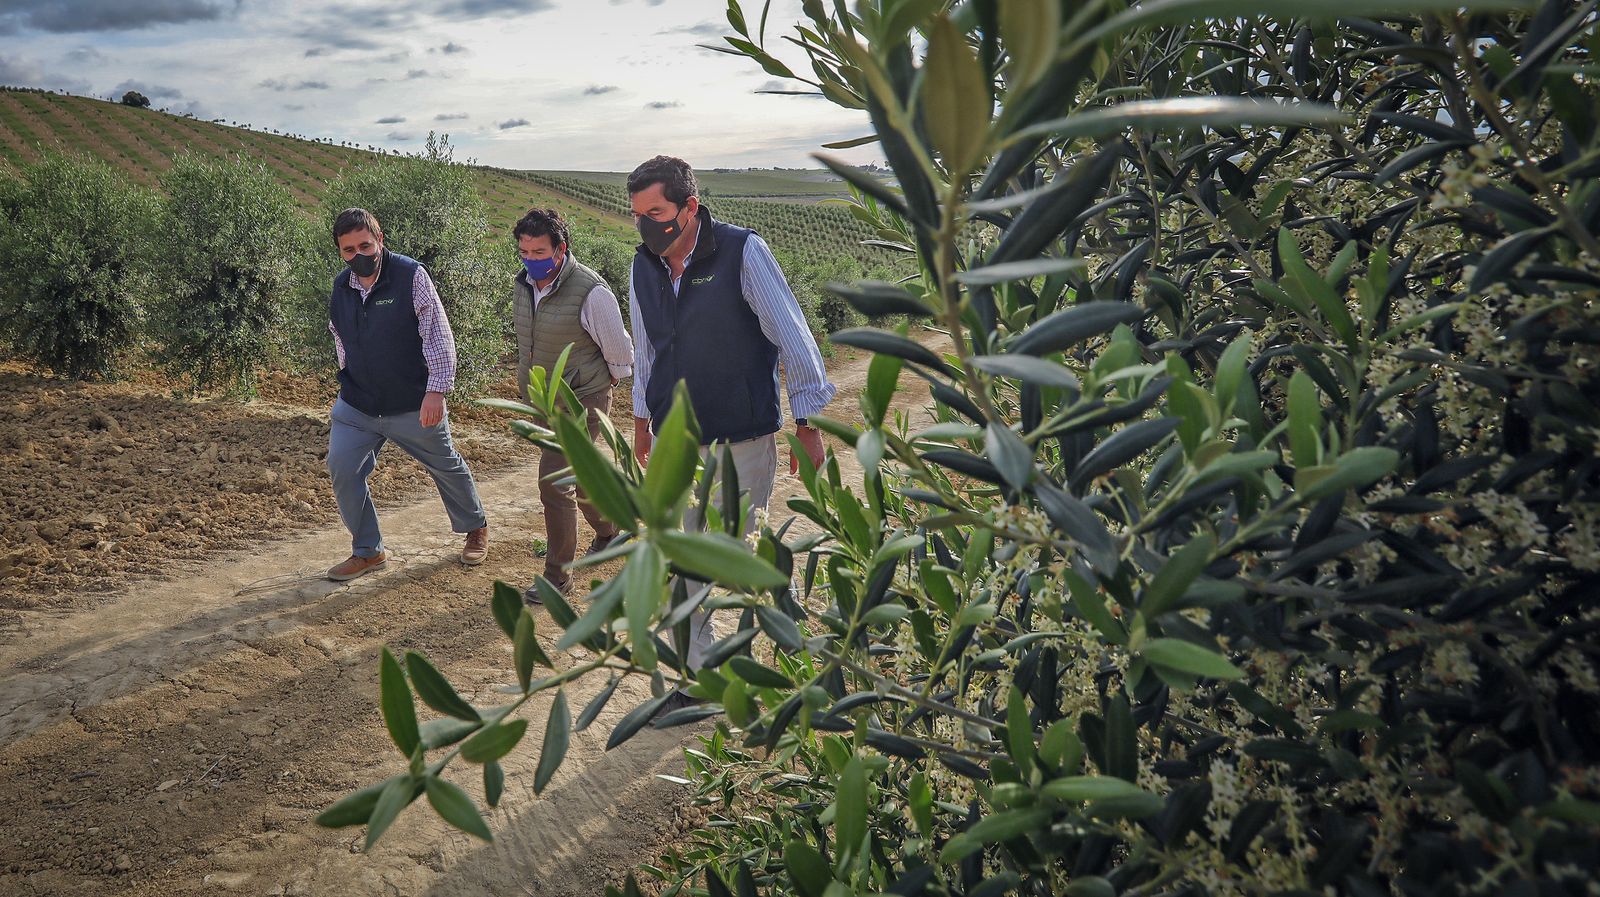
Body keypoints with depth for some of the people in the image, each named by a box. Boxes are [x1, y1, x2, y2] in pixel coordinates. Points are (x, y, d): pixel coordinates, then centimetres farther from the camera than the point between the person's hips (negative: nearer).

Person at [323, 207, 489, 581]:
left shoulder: (411, 276, -14)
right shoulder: (341, 286, 2)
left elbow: (438, 335, -16)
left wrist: (436, 389, -23)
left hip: (413, 405, -4)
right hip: (356, 407, 4)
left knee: (446, 466, 13)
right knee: (342, 470, -6)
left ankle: (475, 529, 37)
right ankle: (368, 551, 10)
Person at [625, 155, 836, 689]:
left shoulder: (743, 252, -13)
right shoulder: (644, 266, 3)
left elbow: (791, 335, -9)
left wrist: (808, 423, -8)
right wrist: (642, 417, 24)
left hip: (743, 440, -5)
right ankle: (697, 676, 20)